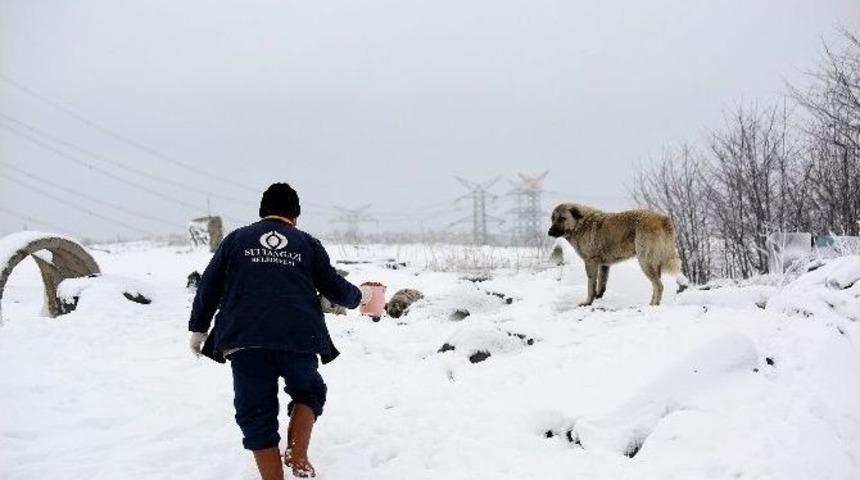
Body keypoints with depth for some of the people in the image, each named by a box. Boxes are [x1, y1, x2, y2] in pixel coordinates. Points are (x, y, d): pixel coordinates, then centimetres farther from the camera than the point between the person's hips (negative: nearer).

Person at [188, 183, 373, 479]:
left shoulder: (236, 239, 16)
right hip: (298, 339, 0)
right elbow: (336, 288, 18)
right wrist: (359, 296, 38)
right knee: (309, 392, 24)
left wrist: (199, 329, 25)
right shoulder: (307, 243, 15)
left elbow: (208, 287, 15)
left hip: (245, 340, 0)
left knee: (257, 416, 10)